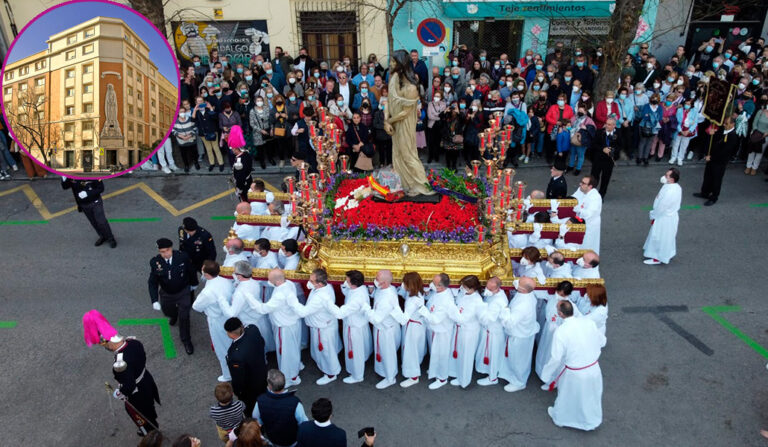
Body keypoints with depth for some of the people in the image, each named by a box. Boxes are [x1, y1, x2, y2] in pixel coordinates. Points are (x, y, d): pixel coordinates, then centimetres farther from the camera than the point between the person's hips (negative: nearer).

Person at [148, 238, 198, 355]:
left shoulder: (183, 257, -27)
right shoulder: (155, 262, -23)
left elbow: (192, 271, -7)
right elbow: (152, 282, -16)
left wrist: (194, 283, 9)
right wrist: (155, 300, -25)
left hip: (183, 292, -2)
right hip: (166, 293, 2)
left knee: (184, 316, 2)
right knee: (168, 312, 26)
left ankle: (186, 340, 24)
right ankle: (174, 315, 64)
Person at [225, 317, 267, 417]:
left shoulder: (236, 356, -47)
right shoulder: (253, 329, -30)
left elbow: (238, 379, -27)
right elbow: (262, 343, -6)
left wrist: (237, 392, -5)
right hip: (262, 372, 6)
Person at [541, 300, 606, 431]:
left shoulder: (560, 332, -26)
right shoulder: (589, 322, -14)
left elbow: (556, 358, -20)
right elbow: (602, 342, 2)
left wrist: (547, 375, -5)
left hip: (574, 374, -3)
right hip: (594, 368, 4)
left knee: (567, 396, 23)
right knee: (591, 396, 28)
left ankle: (559, 417, 49)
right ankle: (592, 421, 52)